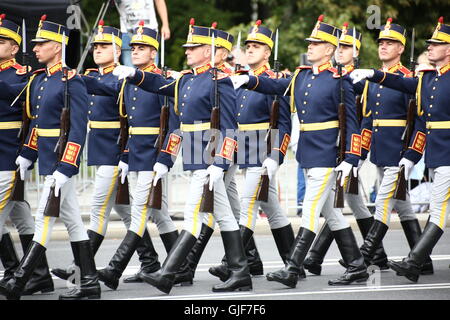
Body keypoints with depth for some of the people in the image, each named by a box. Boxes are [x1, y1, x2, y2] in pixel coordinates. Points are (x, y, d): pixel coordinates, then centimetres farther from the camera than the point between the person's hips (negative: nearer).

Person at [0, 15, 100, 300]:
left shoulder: (72, 82, -14)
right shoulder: (38, 79, 11)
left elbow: (78, 129, -18)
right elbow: (37, 121, 20)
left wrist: (64, 168, -22)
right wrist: (27, 155, 11)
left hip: (61, 160, -9)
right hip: (47, 159, 9)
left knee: (45, 218, -7)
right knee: (72, 219, 10)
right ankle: (90, 283, 15)